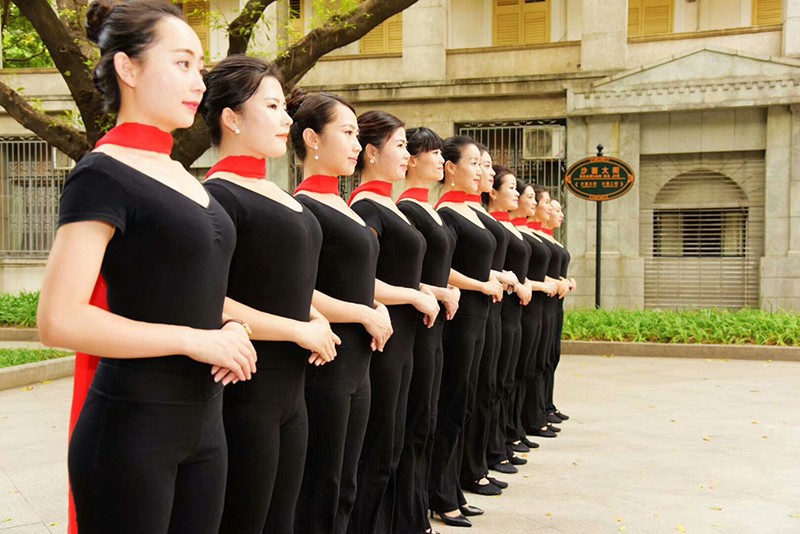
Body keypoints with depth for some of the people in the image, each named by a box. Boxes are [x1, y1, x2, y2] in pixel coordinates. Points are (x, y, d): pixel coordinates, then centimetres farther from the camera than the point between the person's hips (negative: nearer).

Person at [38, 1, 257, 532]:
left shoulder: (180, 175, 11)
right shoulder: (103, 174, -12)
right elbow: (59, 319, -20)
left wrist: (228, 327, 2)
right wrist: (195, 339, -18)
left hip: (204, 422, 8)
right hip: (131, 428, -8)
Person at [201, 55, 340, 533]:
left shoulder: (274, 194, 13)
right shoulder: (218, 197, -14)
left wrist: (316, 317, 5)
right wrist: (301, 330, -16)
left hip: (289, 389, 9)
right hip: (242, 394, -9)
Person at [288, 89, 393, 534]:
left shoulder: (342, 207, 14)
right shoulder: (302, 209, -14)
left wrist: (378, 308, 3)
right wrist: (366, 314, -13)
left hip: (356, 365, 9)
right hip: (323, 363, -9)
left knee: (343, 490, 16)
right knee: (318, 496, 2)